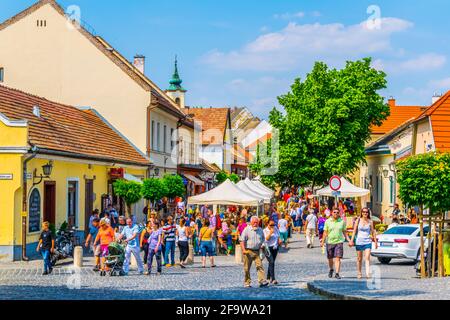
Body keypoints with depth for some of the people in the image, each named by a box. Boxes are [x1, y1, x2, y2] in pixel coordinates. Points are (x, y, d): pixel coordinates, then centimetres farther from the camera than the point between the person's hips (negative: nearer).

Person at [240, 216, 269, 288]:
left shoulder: (260, 230, 11)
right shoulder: (247, 230, -2)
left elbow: (263, 240, 25)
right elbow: (242, 240, -6)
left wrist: (261, 246, 10)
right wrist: (244, 250, -16)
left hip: (257, 251, 3)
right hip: (248, 251, -3)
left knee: (260, 266, -10)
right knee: (247, 268, 3)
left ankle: (262, 281, -16)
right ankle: (247, 282, 13)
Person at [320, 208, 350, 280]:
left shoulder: (342, 221, 4)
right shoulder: (328, 221, 3)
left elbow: (344, 232, 10)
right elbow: (325, 232, 3)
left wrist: (349, 240, 1)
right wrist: (323, 241, -6)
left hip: (339, 242, -1)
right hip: (330, 242, 1)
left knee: (338, 258, -11)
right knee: (330, 258, 11)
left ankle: (337, 273, -12)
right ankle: (331, 270, 37)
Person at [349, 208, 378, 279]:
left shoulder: (370, 222, 3)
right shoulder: (358, 220, 2)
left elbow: (373, 232, 9)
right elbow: (354, 231, 3)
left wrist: (375, 241, 9)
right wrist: (351, 240, -3)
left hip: (367, 242, -1)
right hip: (359, 241, 1)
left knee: (367, 258, -14)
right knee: (359, 259, 9)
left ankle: (368, 273, -22)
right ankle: (359, 273, 22)